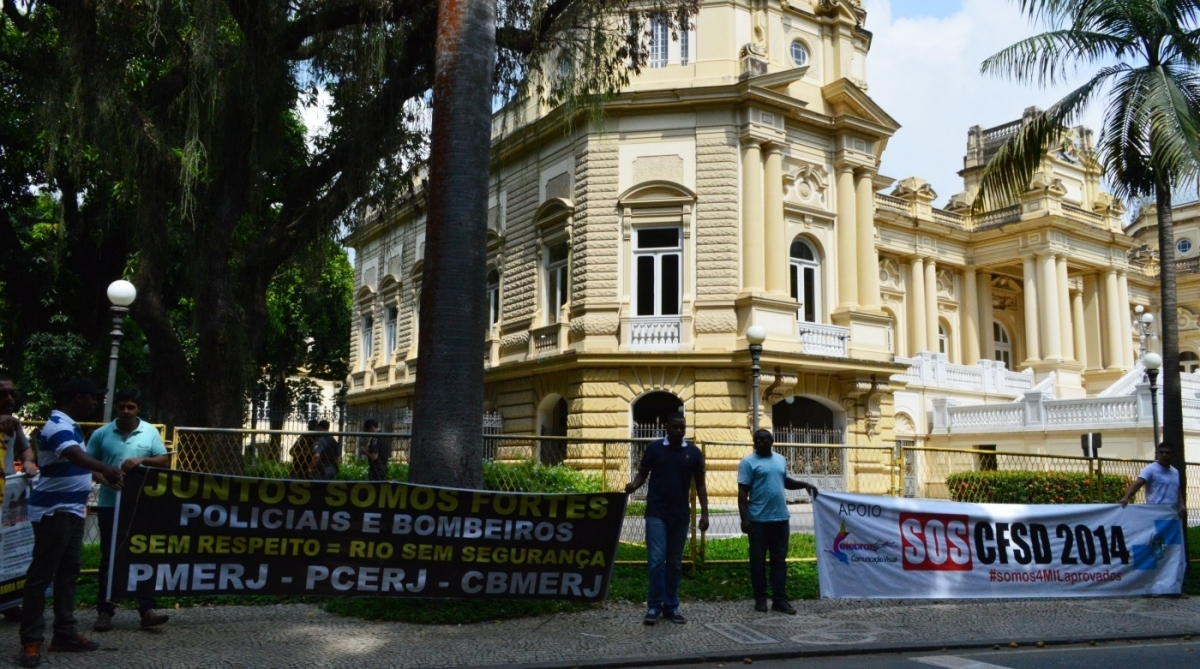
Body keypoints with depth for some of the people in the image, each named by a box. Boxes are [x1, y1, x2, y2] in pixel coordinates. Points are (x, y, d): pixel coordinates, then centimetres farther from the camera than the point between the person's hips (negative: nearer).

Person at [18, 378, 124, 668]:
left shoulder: (68, 426, 13)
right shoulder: (58, 426, -19)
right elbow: (75, 455, -40)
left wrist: (102, 474, 26)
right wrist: (104, 468, -55)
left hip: (71, 510, 10)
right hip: (53, 512, -10)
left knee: (67, 573, 12)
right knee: (41, 575, -4)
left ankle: (64, 634, 19)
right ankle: (31, 641, 1)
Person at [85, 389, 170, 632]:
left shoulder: (150, 432, 3)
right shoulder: (101, 434, 2)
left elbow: (164, 461, 1)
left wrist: (142, 460, -17)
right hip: (110, 505, 0)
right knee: (109, 558, 7)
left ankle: (147, 610, 2)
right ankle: (104, 611, 15)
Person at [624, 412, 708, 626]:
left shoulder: (693, 452, 3)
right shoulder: (653, 448, -1)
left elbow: (700, 484, 6)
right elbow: (642, 474, 4)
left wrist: (704, 513, -1)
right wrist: (633, 486, -19)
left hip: (680, 515, 2)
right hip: (656, 513, -2)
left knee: (675, 562, 9)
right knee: (656, 560, -7)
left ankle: (671, 606, 16)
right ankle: (654, 606, 1)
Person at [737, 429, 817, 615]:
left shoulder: (781, 460, 11)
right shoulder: (748, 462, -6)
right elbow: (742, 492, -9)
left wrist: (804, 484, 14)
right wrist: (744, 518, -16)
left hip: (781, 518, 5)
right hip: (759, 519, -5)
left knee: (779, 559, 7)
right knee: (758, 559, 3)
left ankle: (780, 599, 12)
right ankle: (760, 598, 13)